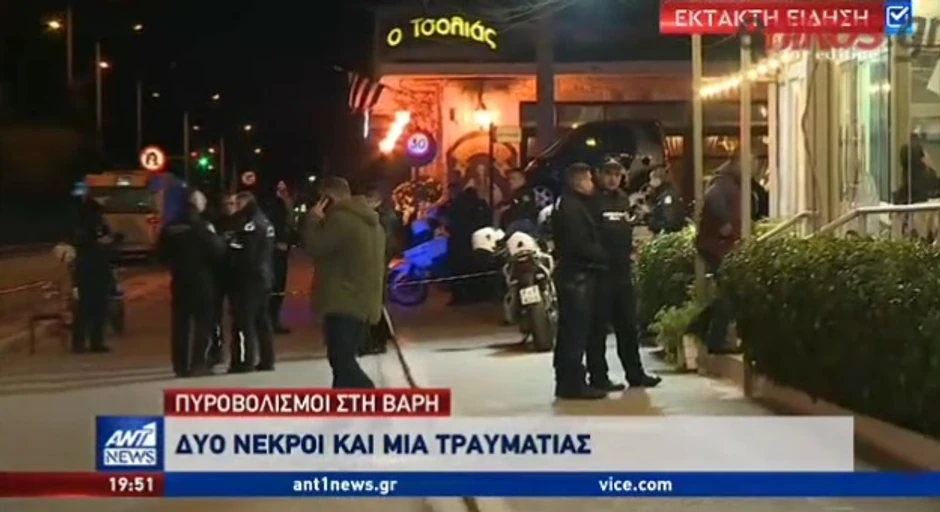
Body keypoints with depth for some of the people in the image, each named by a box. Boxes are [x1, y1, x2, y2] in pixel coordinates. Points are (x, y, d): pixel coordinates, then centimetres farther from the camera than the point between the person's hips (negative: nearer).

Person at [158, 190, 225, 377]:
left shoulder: (171, 227, 7)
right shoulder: (203, 226, -12)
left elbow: (163, 253, 13)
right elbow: (218, 250, -13)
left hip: (179, 280, 5)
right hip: (202, 281, -5)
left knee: (180, 324, 7)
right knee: (203, 323, 0)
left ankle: (181, 365, 7)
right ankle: (199, 364, -5)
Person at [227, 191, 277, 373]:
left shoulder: (250, 224, -16)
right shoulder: (264, 223, 16)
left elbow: (240, 253, -20)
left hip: (248, 279, -10)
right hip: (263, 277, 10)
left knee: (244, 320, -7)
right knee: (262, 319, 12)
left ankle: (243, 361, -8)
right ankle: (266, 360, 14)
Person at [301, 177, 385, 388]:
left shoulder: (341, 219, -13)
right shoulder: (370, 221, 19)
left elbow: (315, 246, -14)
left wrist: (313, 218, -2)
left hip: (345, 303, -10)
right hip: (363, 302, 10)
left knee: (342, 362, -12)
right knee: (344, 361, 13)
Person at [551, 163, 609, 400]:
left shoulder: (573, 205, 18)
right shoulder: (571, 208, -15)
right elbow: (580, 245, -21)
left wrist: (599, 257, 7)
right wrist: (602, 257, -8)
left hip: (574, 273, 11)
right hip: (577, 275, -11)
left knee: (569, 331, 13)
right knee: (576, 332, -9)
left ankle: (565, 382, 19)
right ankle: (574, 383, -7)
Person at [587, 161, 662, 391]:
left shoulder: (623, 199, 16)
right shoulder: (592, 201, -8)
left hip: (622, 270, 7)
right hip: (599, 270, -7)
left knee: (628, 324, 12)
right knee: (598, 327, -2)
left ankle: (635, 373, 19)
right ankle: (598, 377, 4)